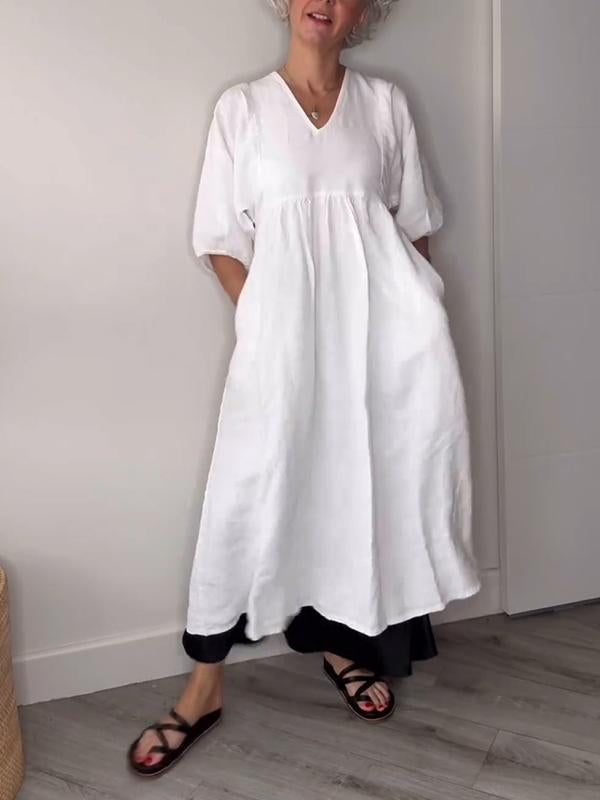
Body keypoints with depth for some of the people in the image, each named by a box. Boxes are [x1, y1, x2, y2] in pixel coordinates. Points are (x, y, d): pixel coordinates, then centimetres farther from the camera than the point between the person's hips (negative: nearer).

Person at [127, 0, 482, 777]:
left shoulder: (385, 102, 12)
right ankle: (205, 683, 9)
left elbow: (414, 224, 13)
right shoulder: (241, 107, 7)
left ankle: (344, 641, 29)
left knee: (365, 476, 7)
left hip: (378, 322, 2)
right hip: (286, 327, -2)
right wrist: (265, 322, -6)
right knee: (251, 490, -4)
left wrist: (417, 317, 3)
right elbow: (221, 239, 4)